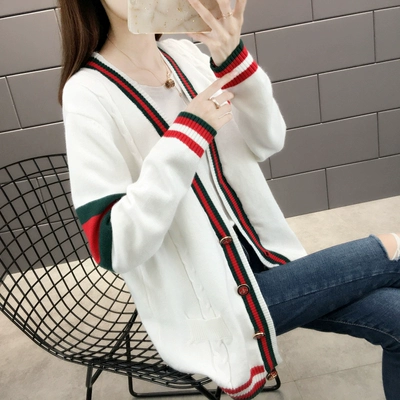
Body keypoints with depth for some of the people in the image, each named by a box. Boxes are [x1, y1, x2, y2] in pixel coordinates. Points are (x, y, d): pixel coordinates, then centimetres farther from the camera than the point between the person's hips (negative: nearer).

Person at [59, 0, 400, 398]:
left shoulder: (187, 54, 2)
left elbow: (267, 142, -5)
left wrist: (233, 59, -21)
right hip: (209, 302, -5)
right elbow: (115, 248, -23)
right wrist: (188, 133, -26)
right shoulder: (89, 94, -15)